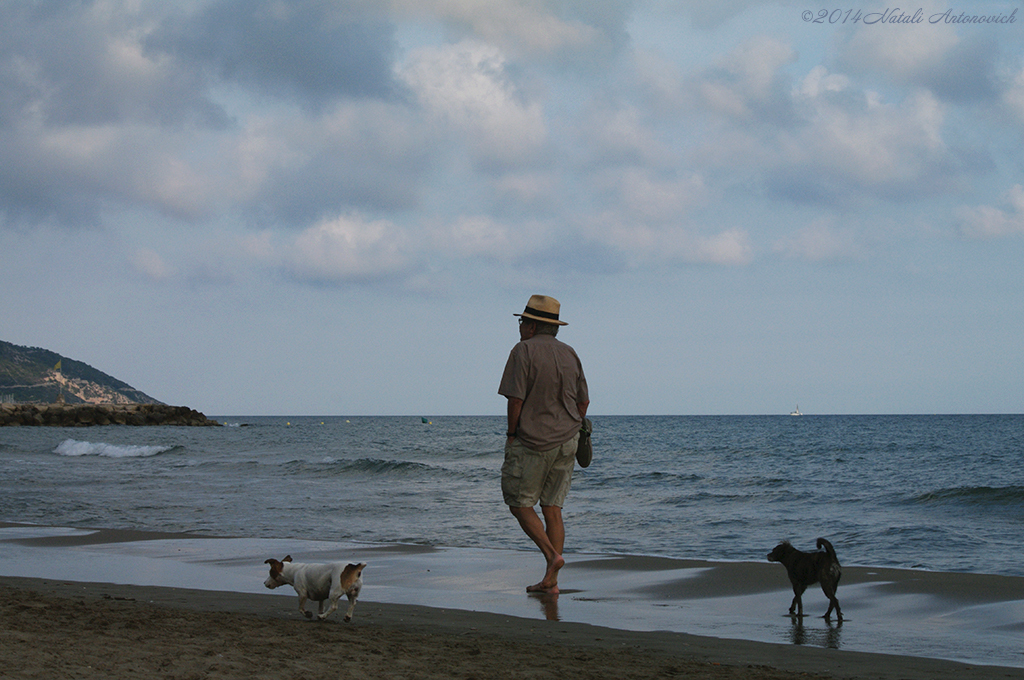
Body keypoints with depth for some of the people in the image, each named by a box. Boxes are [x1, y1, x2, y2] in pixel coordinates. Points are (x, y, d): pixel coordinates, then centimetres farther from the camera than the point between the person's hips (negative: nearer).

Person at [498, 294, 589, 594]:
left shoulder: (524, 351, -10)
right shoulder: (570, 354, 10)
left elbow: (516, 399, -15)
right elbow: (583, 402, 12)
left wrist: (511, 434, -4)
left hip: (531, 442, -6)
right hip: (566, 441, 6)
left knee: (520, 505, 7)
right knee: (552, 508, 8)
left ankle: (552, 555, -11)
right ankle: (551, 580, 5)